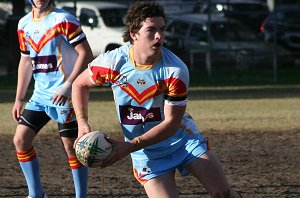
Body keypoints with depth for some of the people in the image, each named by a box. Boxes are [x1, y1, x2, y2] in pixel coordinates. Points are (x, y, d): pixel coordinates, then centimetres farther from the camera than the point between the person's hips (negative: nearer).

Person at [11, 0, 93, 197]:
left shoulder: (63, 20, -12)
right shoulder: (24, 24, 9)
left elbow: (86, 54, -15)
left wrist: (68, 86, -22)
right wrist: (19, 99, 16)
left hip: (64, 95, -7)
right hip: (40, 94, 7)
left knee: (72, 146, -3)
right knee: (21, 139, 1)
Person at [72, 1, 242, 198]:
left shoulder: (176, 70, -21)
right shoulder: (112, 62, -16)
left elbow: (171, 123, -20)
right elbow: (80, 84, 4)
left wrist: (130, 146, -27)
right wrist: (83, 123, -11)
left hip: (182, 138, 0)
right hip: (147, 152, 0)